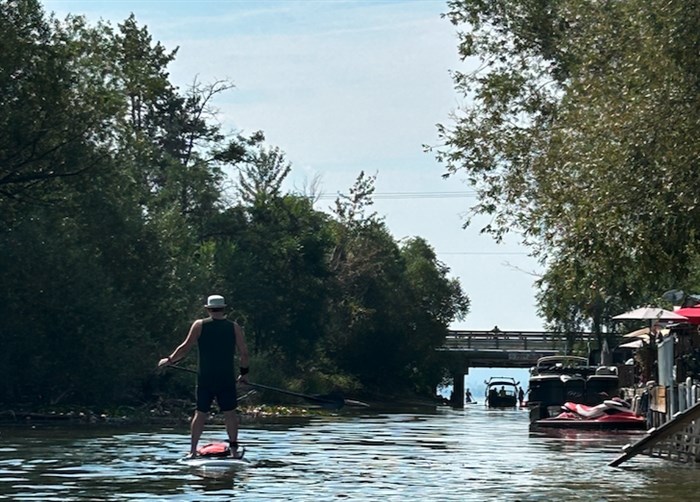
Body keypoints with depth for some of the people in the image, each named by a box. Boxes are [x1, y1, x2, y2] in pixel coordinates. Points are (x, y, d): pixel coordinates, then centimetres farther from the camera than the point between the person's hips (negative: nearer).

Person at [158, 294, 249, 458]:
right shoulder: (234, 327, 1)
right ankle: (234, 449, 3)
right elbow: (243, 353, 1)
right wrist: (244, 372, 14)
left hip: (205, 378, 0)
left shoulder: (199, 325, -2)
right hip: (226, 379, 0)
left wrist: (169, 360, 9)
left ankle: (193, 450, 5)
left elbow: (186, 347, -4)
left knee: (200, 413, 6)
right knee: (230, 412, 6)